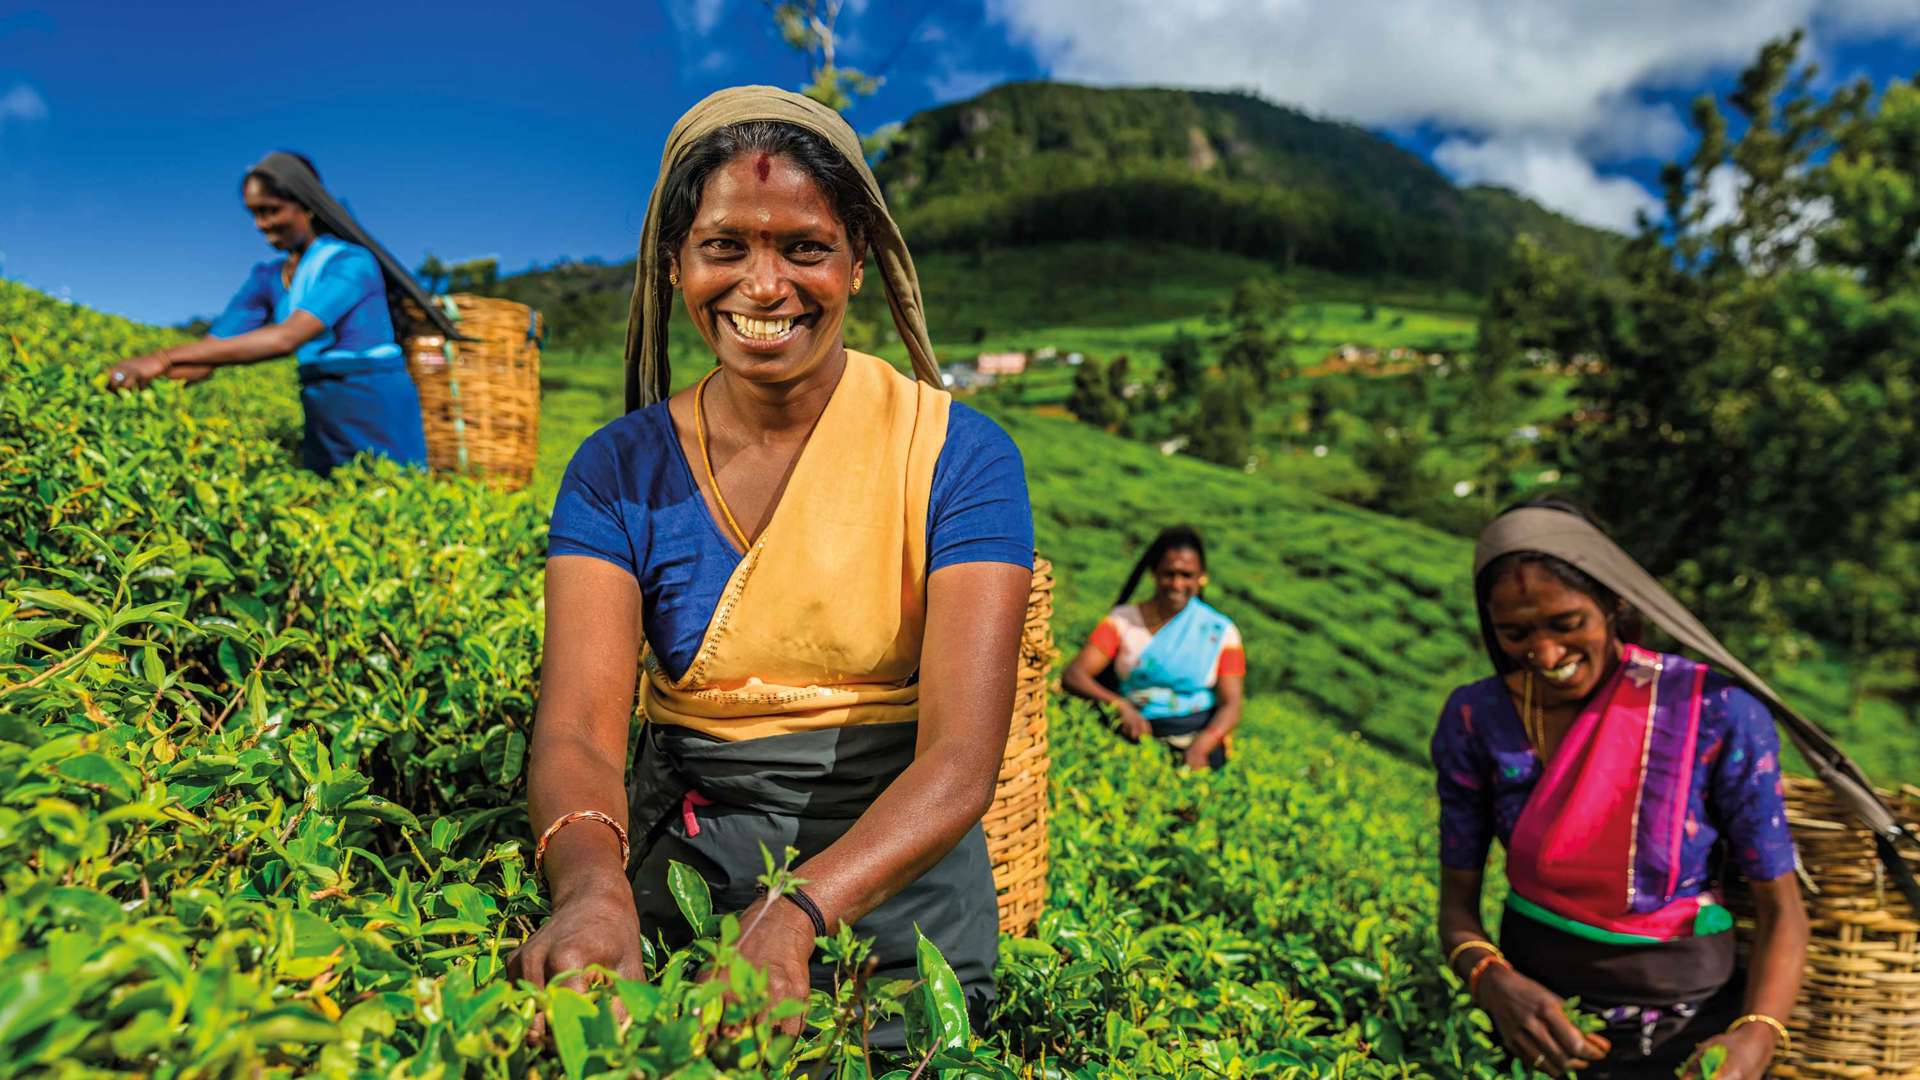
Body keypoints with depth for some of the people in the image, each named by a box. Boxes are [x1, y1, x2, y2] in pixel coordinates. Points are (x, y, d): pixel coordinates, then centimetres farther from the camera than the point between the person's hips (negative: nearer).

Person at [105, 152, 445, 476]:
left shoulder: (351, 262, -10)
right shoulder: (268, 278, 12)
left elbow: (286, 338, -23)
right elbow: (207, 357, 5)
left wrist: (166, 357, -25)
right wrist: (139, 376, -13)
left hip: (375, 416, -6)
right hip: (321, 421, 6)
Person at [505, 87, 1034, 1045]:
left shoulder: (957, 455, -9)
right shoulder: (618, 471, -2)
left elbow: (961, 758, -18)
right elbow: (578, 729, -13)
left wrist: (800, 913, -34)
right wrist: (591, 883, -35)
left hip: (892, 874, -1)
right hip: (683, 865, 2)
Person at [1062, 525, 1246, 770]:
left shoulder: (1220, 632, 6)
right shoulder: (1123, 621, 4)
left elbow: (1231, 706, -2)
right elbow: (1073, 675, -7)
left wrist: (1200, 747, -22)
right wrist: (1121, 706, -24)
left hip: (1200, 739, 0)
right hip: (1136, 737, 0)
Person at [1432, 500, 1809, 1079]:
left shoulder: (1720, 715, -18)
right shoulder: (1475, 720, -12)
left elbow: (1781, 908, -10)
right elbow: (1458, 904, -7)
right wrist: (1494, 982, -27)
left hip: (1687, 1032, -1)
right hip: (1538, 1017, 2)